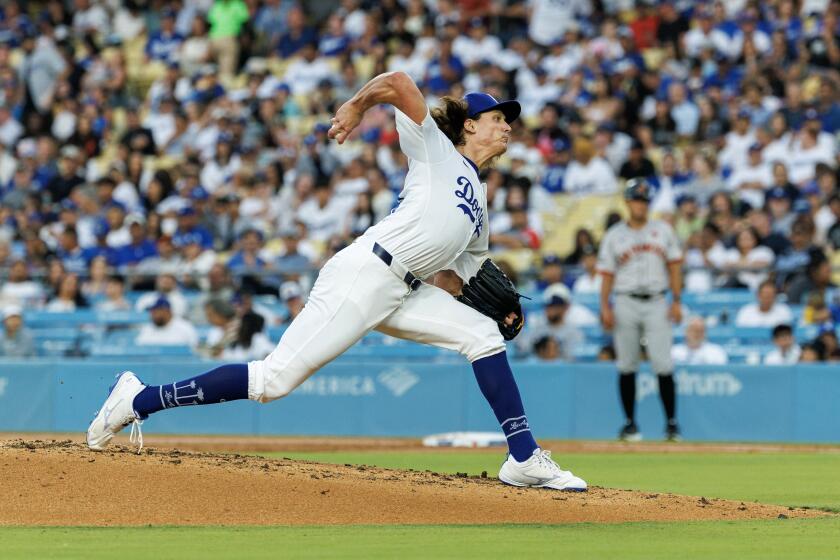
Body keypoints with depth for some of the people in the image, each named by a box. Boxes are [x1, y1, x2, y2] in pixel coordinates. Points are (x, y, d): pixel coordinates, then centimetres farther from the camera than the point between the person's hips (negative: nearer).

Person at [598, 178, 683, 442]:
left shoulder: (663, 230, 10)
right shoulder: (614, 235, 8)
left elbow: (674, 266, 9)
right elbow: (607, 274, 6)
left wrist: (676, 301, 0)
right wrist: (605, 307, -5)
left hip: (656, 303, 0)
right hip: (626, 303, 0)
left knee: (663, 365, -8)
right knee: (627, 365, 2)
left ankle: (671, 422, -2)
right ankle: (630, 423, 9)